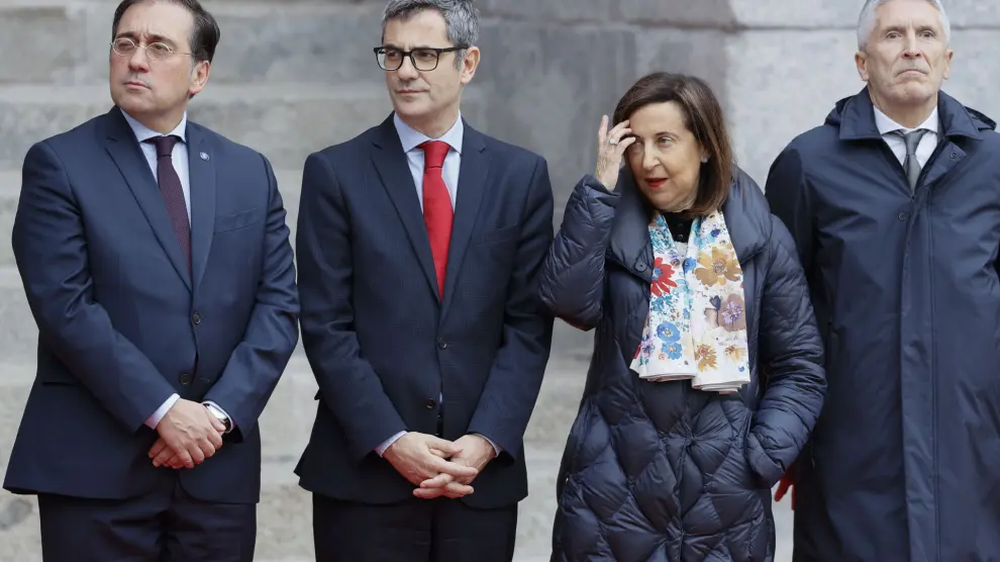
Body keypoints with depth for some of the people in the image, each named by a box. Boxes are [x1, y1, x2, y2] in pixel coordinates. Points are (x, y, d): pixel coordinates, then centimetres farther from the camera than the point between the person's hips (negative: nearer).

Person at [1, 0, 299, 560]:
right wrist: (162, 410, -15)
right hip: (96, 469, -3)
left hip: (218, 470, 3)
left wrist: (221, 412, -7)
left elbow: (279, 305, 6)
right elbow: (67, 308, -10)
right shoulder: (59, 165, 0)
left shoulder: (249, 172, 12)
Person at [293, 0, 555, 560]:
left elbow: (528, 325, 3)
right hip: (364, 474, -1)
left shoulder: (522, 175, 7)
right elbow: (326, 326, -3)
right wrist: (391, 442, -11)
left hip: (483, 474, 2)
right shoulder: (336, 173, 2)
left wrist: (486, 440, -8)